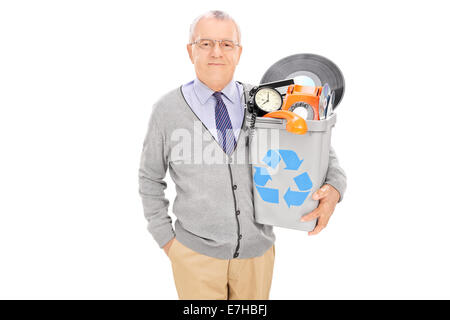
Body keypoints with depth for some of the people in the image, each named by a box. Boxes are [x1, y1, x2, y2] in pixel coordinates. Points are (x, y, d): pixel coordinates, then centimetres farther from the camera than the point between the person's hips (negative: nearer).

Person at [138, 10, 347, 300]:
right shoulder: (167, 110, -8)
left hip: (258, 252, 2)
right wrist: (166, 239, 1)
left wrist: (334, 187, -16)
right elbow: (150, 179, 3)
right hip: (196, 253, -2)